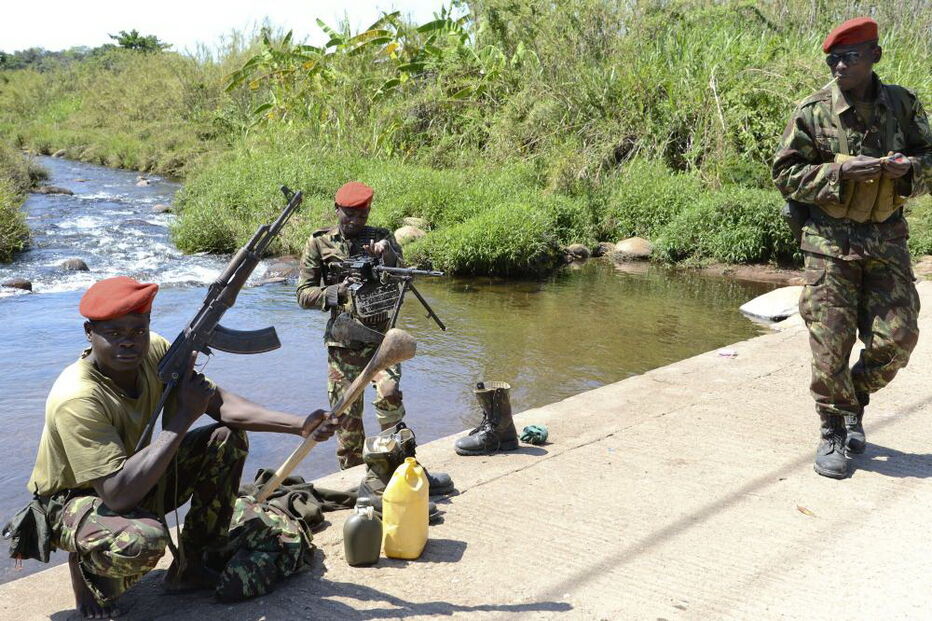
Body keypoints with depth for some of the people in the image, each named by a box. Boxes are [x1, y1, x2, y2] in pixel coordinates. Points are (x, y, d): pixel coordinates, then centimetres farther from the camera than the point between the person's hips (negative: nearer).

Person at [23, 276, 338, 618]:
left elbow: (220, 403, -10)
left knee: (228, 438, -6)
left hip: (136, 477, 7)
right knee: (144, 539, -38)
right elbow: (118, 494, -39)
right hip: (75, 499, -7)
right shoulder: (77, 399, -33)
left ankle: (191, 566, 4)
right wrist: (185, 415, -36)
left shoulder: (154, 351, -14)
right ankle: (88, 567, 0)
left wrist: (299, 424, -23)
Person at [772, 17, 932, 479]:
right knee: (830, 344, -2)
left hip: (887, 239, 3)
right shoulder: (812, 113, -6)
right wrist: (840, 172, -19)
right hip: (831, 239, -3)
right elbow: (785, 175, -5)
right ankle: (833, 434, 15)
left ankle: (854, 405, 28)